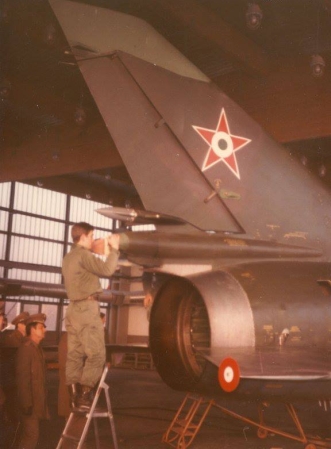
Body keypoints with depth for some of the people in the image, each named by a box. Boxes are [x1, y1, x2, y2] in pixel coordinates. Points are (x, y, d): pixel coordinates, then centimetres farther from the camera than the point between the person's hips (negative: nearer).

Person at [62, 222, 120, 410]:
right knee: (96, 354, -7)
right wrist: (114, 249, -5)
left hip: (74, 308, 10)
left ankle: (75, 396, 5)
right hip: (87, 307, -10)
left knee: (75, 354, 5)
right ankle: (85, 396, -10)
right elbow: (106, 270, -18)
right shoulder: (83, 255, -11)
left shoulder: (69, 258, 20)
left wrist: (109, 251, 20)